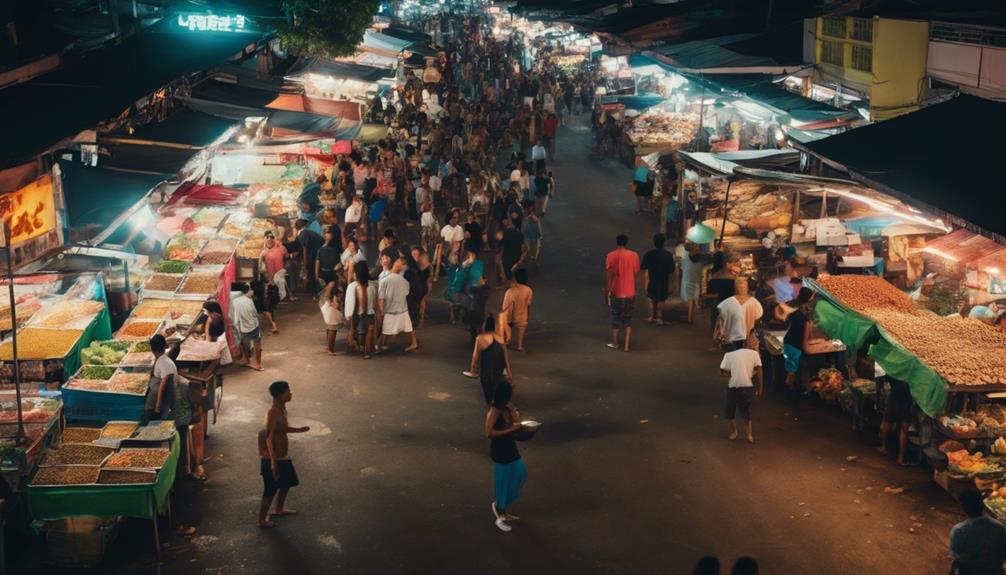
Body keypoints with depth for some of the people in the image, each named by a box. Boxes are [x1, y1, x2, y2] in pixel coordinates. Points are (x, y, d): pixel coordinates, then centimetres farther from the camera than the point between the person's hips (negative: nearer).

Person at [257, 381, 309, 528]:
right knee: (270, 489, 6)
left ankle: (279, 509, 45)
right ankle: (262, 519, 22)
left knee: (287, 482, 25)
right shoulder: (273, 413, -26)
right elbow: (269, 438, -27)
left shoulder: (282, 409, 2)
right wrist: (273, 462, -27)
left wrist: (299, 430, 10)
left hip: (283, 456, 9)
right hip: (274, 458, -9)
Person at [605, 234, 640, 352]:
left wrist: (606, 291, -1)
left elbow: (608, 276, -9)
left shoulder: (611, 256, -8)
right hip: (630, 292, 2)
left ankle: (615, 343, 20)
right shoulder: (634, 255, -3)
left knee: (616, 317, 13)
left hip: (616, 292, -2)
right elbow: (635, 274, 3)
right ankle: (626, 345, 7)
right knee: (628, 319, 10)